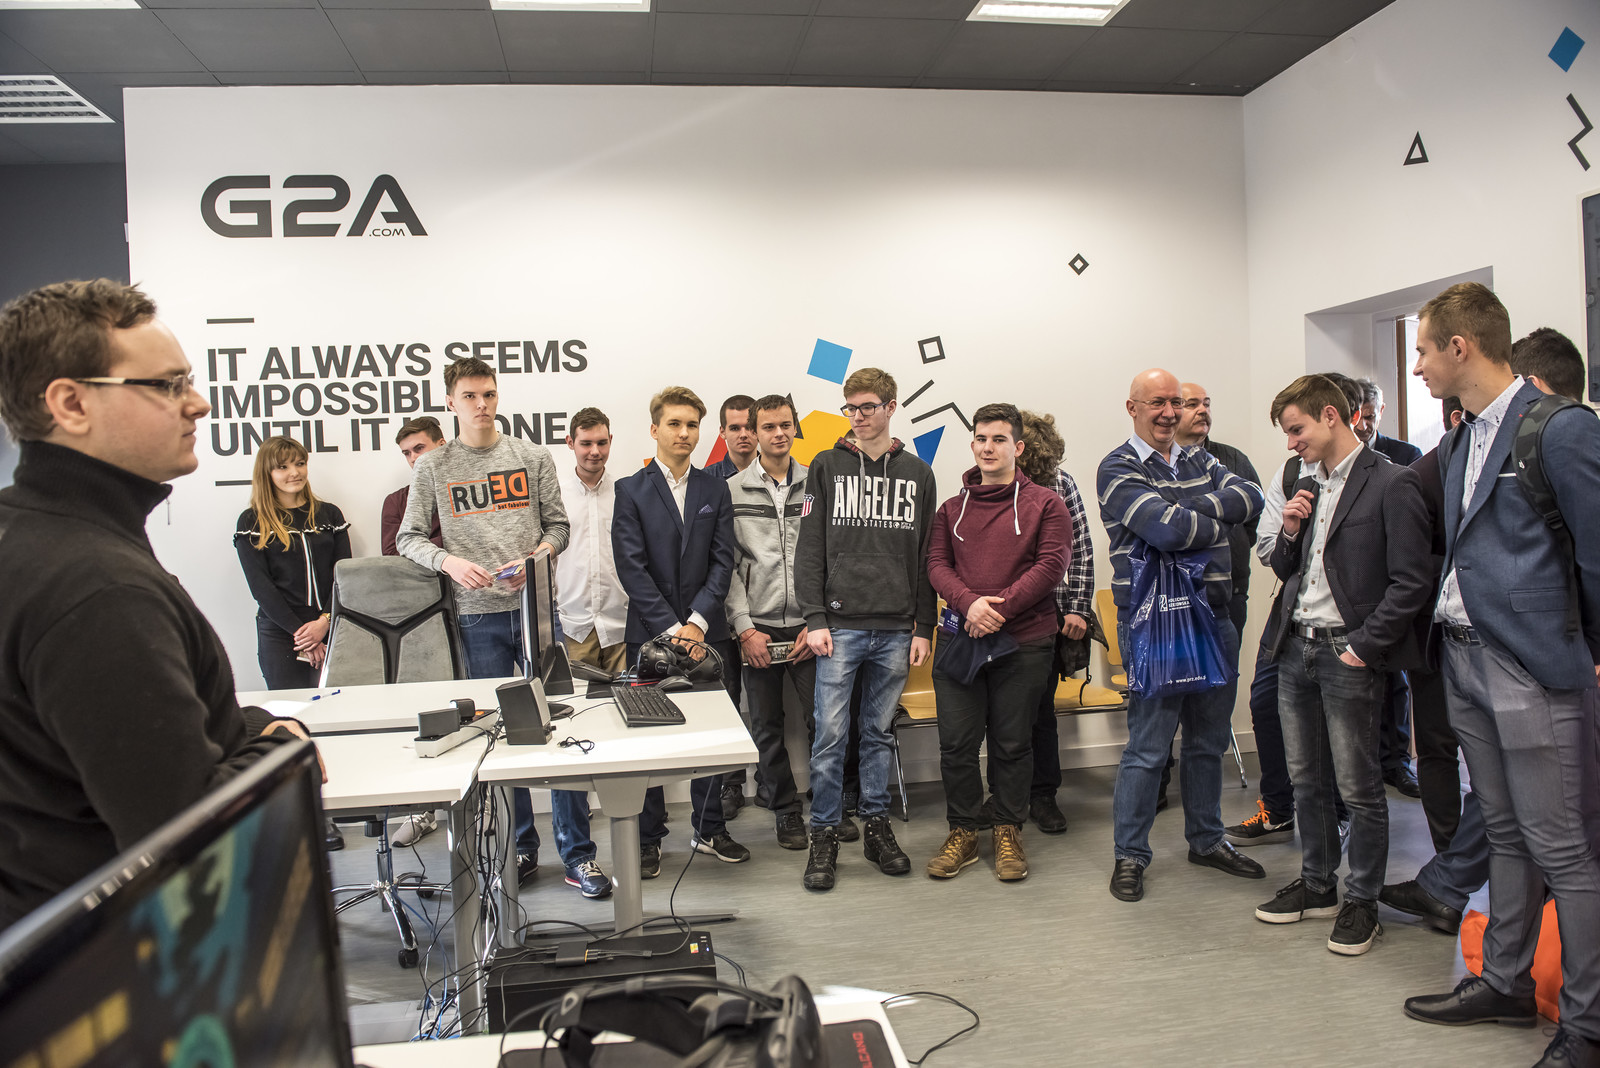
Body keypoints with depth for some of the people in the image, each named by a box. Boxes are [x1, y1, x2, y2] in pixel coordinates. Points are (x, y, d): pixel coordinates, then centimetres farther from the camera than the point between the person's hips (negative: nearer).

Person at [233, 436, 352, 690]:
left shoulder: (329, 514, 11)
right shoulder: (251, 522, 4)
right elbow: (260, 585, -3)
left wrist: (324, 621, -10)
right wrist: (299, 631, -11)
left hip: (332, 628, 2)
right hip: (280, 633, -2)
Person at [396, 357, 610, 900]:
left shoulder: (532, 457, 8)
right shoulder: (432, 467, 7)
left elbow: (558, 525, 9)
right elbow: (408, 538, 8)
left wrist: (534, 559, -11)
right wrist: (449, 561, -11)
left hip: (535, 606, 0)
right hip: (477, 615, 0)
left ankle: (577, 854, 5)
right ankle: (520, 848, 20)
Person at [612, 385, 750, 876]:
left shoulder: (715, 490, 9)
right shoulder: (630, 490, 1)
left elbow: (723, 561, 2)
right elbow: (632, 568, -7)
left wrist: (698, 622, -10)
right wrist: (672, 628, -13)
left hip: (706, 633, 3)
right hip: (650, 633, -2)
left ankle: (709, 829, 24)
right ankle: (647, 839, 16)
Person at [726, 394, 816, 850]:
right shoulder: (732, 491, 2)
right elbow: (727, 566, -1)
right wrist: (745, 629, -7)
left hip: (808, 626, 0)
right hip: (756, 629, 0)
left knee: (824, 719, 0)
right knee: (767, 727, 8)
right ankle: (787, 811, 24)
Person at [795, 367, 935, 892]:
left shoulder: (918, 474, 10)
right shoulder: (827, 467, 4)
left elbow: (926, 558, 10)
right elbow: (810, 548, 0)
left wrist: (924, 627, 5)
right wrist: (814, 618, -8)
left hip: (896, 630, 2)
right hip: (840, 626, -2)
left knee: (879, 732, 11)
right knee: (830, 734, -1)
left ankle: (876, 825, 23)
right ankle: (824, 835, 10)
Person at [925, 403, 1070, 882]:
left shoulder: (1045, 504, 3)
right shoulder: (952, 509, 13)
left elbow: (1052, 563, -6)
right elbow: (937, 564, 5)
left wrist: (1000, 608, -15)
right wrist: (969, 603, -15)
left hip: (1023, 643, -2)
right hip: (959, 640, 3)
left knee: (1012, 743, 6)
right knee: (956, 742, 3)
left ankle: (1009, 833, 22)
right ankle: (962, 832, 18)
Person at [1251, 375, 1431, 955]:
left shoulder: (1392, 484, -9)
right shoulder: (1306, 487, 14)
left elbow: (1411, 581, -12)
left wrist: (1364, 646, -15)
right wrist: (1289, 532, 0)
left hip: (1348, 653, -7)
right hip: (1295, 647, 7)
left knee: (1359, 788, 2)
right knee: (1306, 781, 14)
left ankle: (1361, 901, 17)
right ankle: (1317, 885, 28)